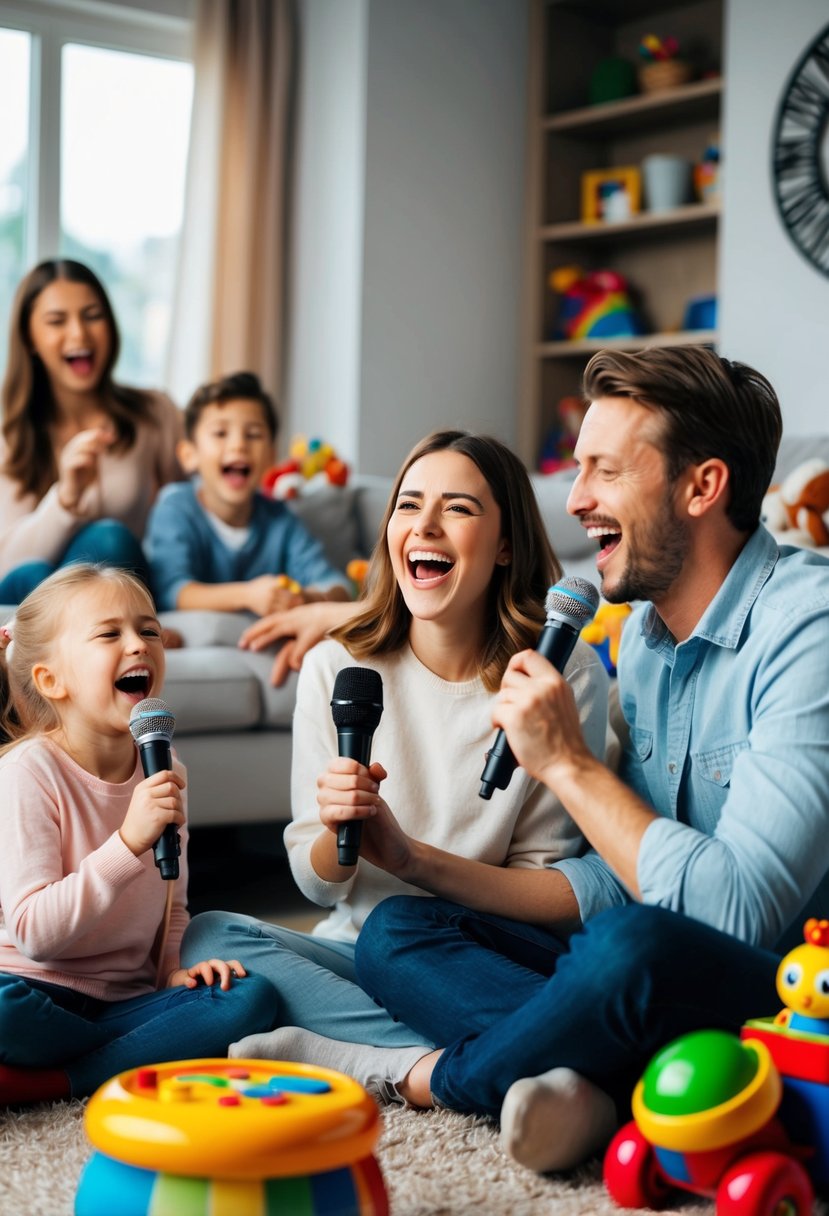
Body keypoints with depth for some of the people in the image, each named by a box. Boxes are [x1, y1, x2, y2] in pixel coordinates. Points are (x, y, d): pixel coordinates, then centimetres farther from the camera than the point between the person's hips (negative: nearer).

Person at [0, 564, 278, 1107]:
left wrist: (175, 969, -1)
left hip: (127, 999, 6)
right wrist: (129, 842, -30)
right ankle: (152, 1057, -14)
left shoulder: (165, 774, 6)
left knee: (253, 996, -19)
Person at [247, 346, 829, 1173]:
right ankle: (587, 1081, -25)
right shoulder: (642, 631, 10)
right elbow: (621, 875, 12)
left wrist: (567, 764, -16)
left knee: (633, 947, -38)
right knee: (395, 930, 0)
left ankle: (432, 1077, -10)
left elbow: (735, 910, -26)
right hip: (659, 984, 8)